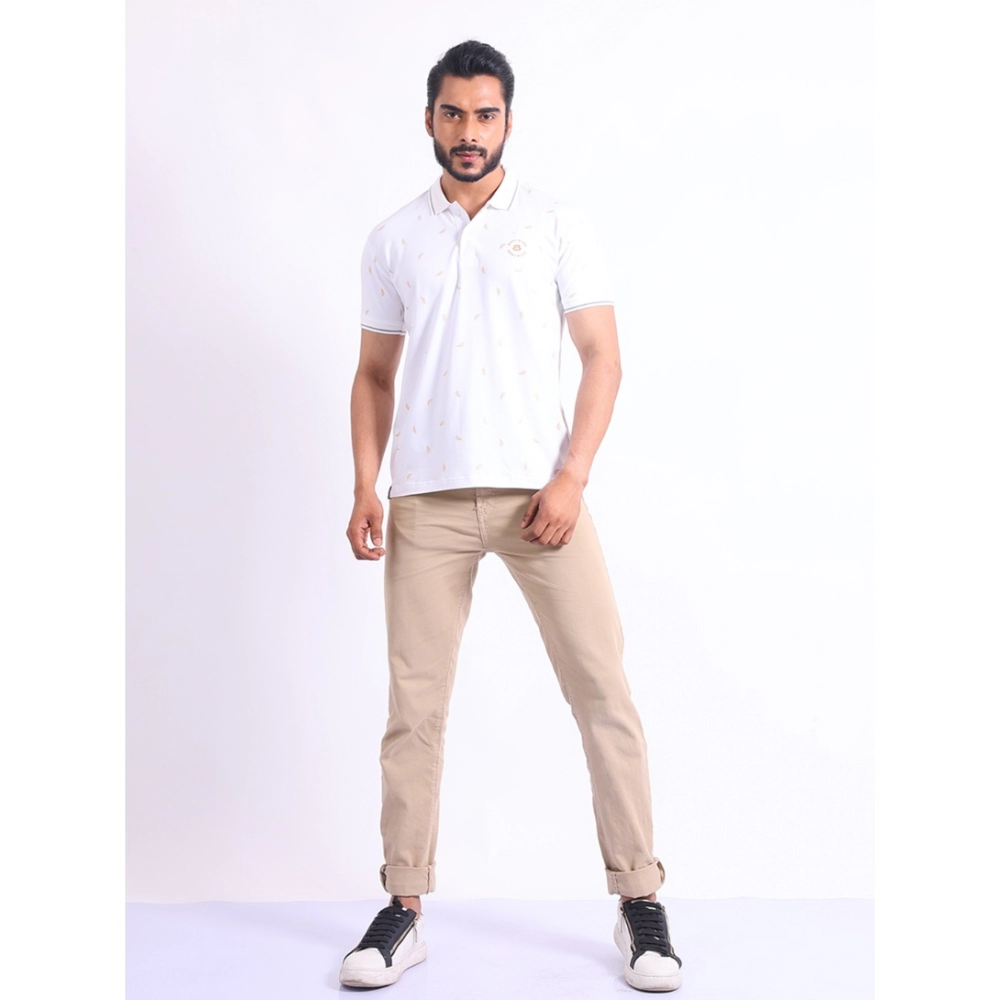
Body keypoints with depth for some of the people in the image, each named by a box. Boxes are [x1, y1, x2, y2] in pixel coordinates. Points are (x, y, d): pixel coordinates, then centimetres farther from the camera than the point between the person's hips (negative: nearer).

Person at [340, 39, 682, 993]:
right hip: (427, 499, 2)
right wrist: (365, 487, 1)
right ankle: (404, 909, 15)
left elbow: (602, 357, 2)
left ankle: (639, 902, 9)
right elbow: (374, 375, 15)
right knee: (415, 706, 3)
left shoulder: (560, 227, 7)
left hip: (539, 489, -1)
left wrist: (572, 478, -10)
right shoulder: (393, 239, 13)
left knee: (602, 692, -3)